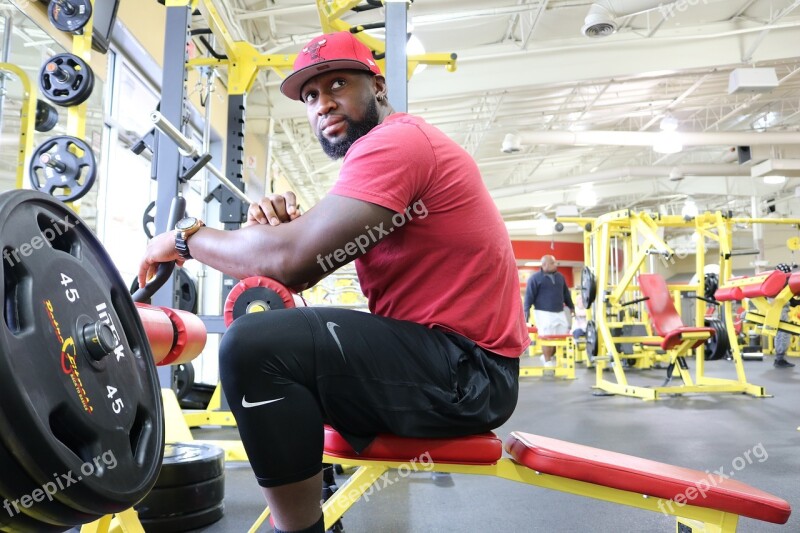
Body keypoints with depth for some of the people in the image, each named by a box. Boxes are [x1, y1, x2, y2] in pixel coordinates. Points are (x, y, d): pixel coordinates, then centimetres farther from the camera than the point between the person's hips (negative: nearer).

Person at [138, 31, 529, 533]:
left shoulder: (395, 140, -13)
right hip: (441, 353, 11)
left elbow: (292, 261, -23)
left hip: (464, 366, -10)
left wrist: (185, 236, -7)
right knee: (272, 327, 21)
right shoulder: (393, 152, 19)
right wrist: (284, 223, -6)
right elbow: (315, 256, 15)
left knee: (254, 347, -24)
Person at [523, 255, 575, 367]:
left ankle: (547, 356, 25)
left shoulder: (560, 277, 14)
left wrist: (571, 306, 26)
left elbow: (566, 293, 23)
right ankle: (548, 361, 6)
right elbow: (529, 295, -8)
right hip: (544, 313, -7)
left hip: (559, 312, 7)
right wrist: (526, 310, -14)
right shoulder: (535, 278, -5)